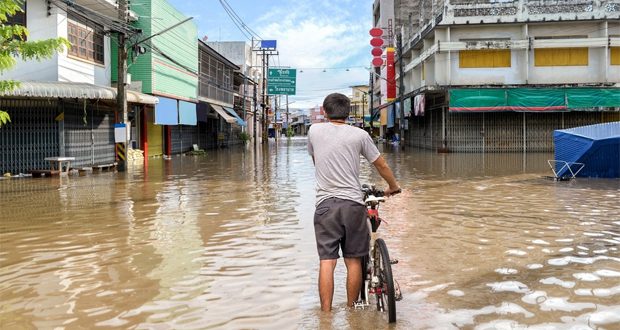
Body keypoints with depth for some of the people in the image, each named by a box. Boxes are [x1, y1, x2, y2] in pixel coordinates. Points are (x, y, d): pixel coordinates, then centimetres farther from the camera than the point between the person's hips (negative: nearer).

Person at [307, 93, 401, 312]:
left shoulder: (314, 131, 6)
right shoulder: (359, 135, 2)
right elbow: (381, 165, 10)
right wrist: (393, 187, 29)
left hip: (325, 203, 0)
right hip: (353, 203, 0)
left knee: (326, 261, 0)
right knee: (353, 261, 9)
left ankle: (326, 313, 0)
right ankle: (351, 310, 19)